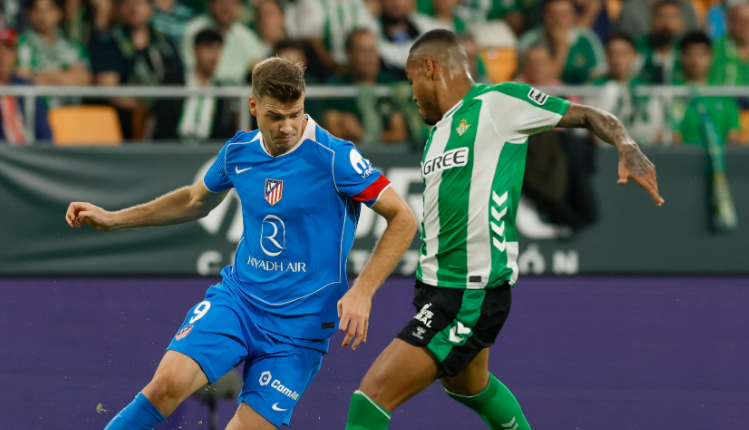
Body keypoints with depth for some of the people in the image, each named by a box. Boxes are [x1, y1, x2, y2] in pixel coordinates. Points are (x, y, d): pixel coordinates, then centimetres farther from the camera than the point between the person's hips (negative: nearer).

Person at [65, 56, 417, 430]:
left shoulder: (333, 157, -14)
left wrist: (362, 292, -19)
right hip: (238, 297, 3)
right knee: (167, 384, -22)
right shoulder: (239, 151, 3)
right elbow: (196, 201, 25)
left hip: (299, 324, -3)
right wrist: (114, 219, 22)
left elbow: (403, 219, -10)